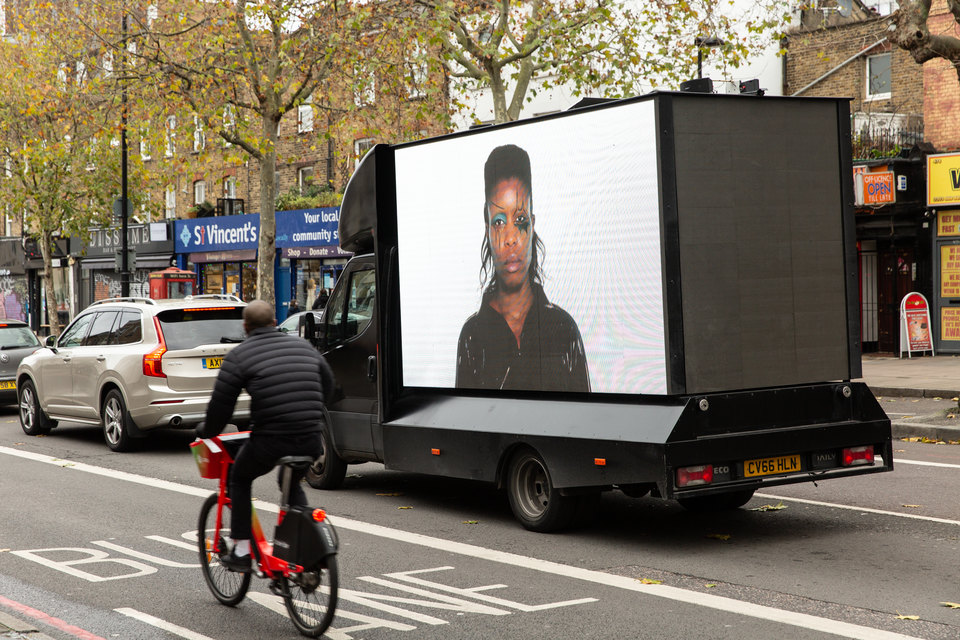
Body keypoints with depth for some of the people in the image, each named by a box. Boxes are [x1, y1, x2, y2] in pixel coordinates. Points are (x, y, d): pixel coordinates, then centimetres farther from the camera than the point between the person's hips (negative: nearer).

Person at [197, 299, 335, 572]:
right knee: (292, 485, 32)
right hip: (310, 441, 5)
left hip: (270, 441, -4)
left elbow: (221, 404, -2)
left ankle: (241, 551, 19)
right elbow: (328, 386, 27)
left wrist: (207, 431, 17)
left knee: (239, 480, 23)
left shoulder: (239, 355, 1)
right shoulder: (303, 346, 16)